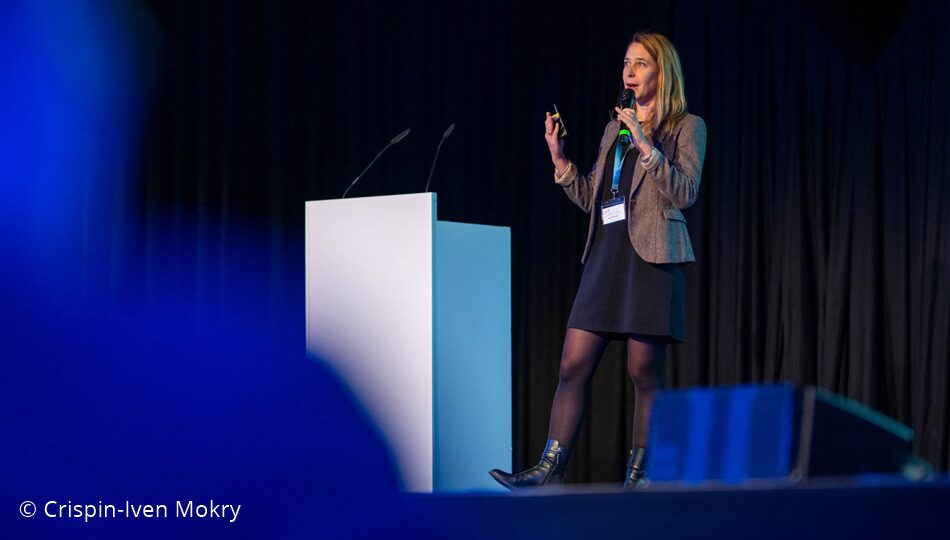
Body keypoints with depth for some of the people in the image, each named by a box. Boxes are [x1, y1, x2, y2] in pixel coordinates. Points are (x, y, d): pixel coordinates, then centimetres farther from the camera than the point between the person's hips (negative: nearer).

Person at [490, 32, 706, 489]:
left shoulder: (686, 127, 4)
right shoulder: (615, 129, 21)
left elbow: (685, 193, -9)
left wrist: (645, 145, -16)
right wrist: (559, 158, 9)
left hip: (651, 258, -6)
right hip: (605, 256, 6)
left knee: (644, 372, -4)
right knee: (573, 365, -2)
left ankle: (639, 477, 2)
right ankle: (549, 471, -2)